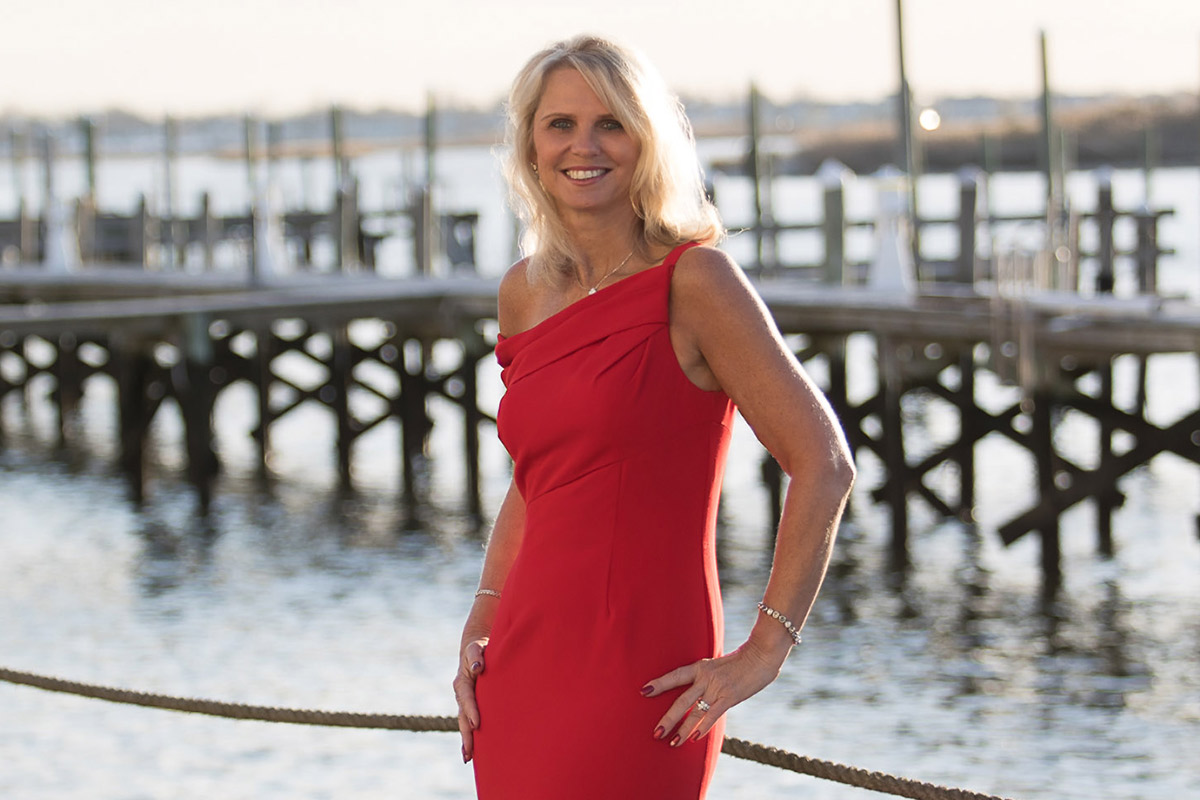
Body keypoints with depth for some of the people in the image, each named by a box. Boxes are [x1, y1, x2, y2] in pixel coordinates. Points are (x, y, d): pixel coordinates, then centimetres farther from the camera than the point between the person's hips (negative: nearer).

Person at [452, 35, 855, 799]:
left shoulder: (693, 279, -8)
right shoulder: (524, 291, 10)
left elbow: (824, 466, -11)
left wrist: (763, 651, -11)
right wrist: (482, 624, 12)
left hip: (636, 676, -6)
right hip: (524, 671, 6)